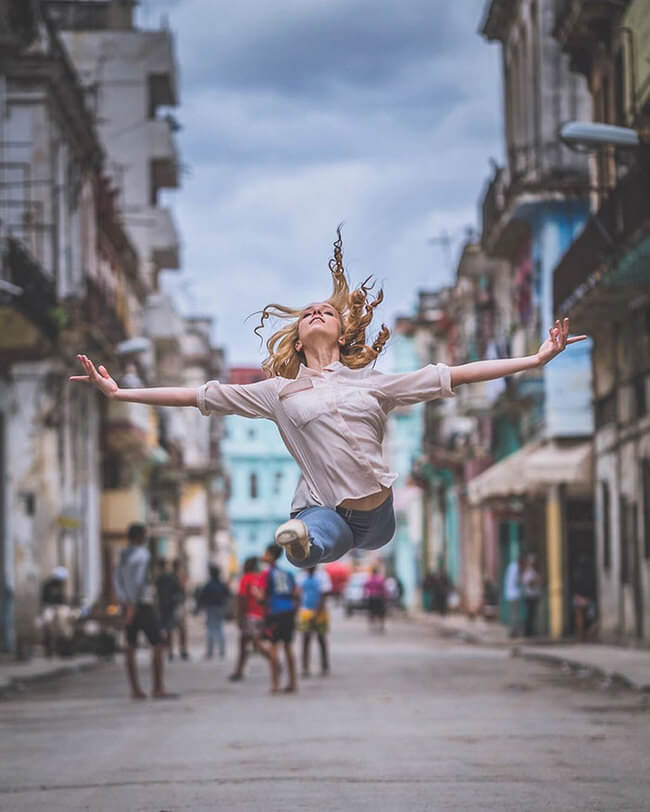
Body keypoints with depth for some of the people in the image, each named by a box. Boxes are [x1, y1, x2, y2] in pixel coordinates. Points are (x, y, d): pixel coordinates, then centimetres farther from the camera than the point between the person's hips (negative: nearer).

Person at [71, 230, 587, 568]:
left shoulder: (373, 381, 16)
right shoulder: (278, 391, 14)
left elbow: (452, 376, 12)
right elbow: (197, 396, 13)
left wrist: (535, 360, 6)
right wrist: (118, 392, 9)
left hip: (377, 515, 8)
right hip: (324, 511, -7)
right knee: (311, 540, -40)